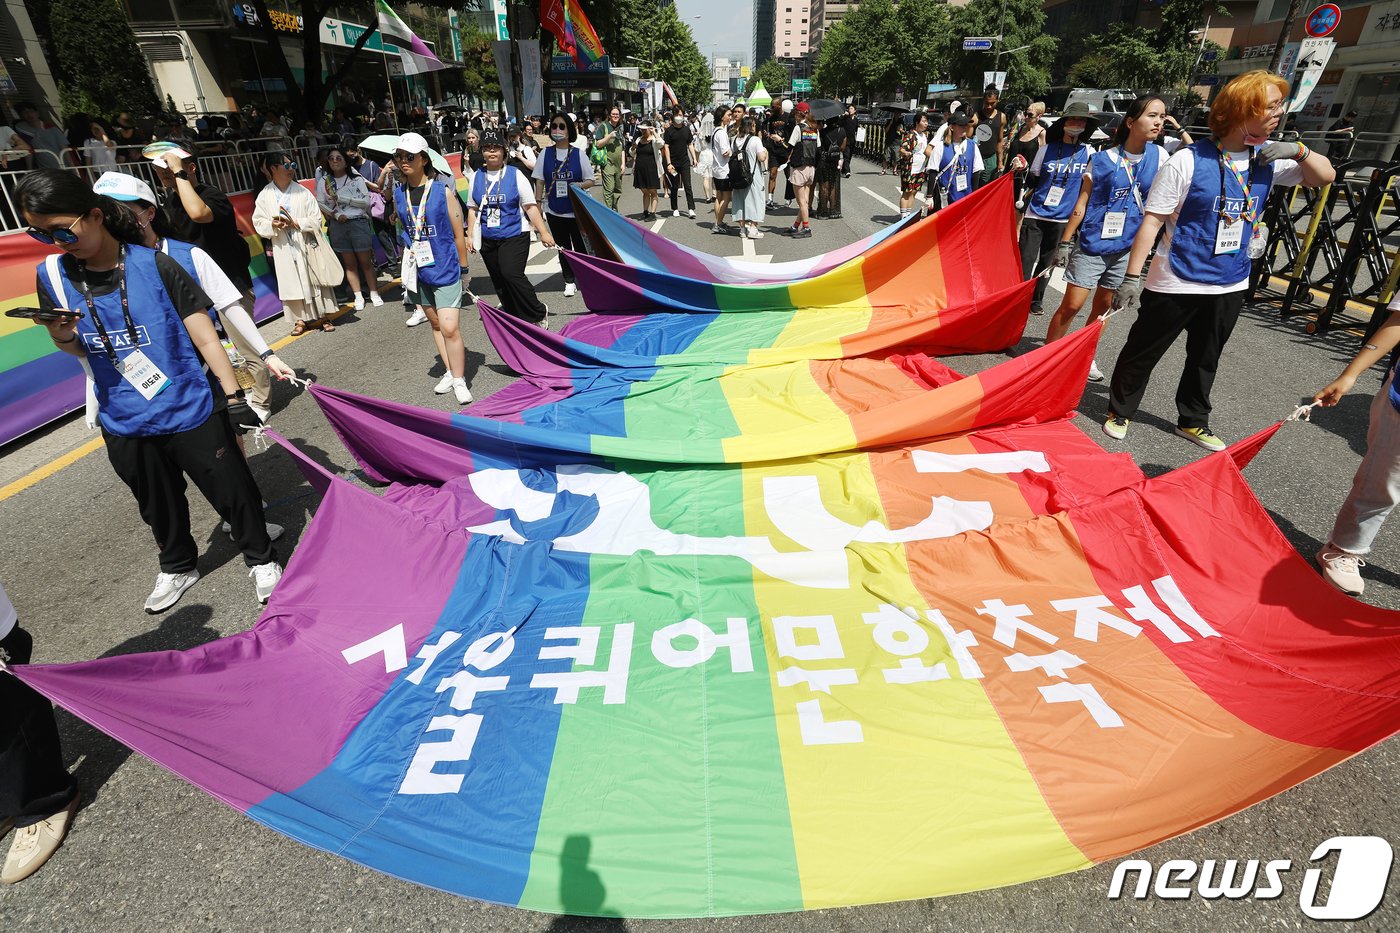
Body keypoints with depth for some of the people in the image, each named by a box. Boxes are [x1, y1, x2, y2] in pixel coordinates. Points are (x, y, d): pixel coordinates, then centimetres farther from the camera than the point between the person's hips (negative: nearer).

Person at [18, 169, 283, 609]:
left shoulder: (155, 265, -10)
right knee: (159, 507, 20)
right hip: (125, 425, 4)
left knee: (232, 492, 5)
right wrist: (63, 337, -11)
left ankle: (261, 559, 27)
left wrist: (233, 398, -12)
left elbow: (204, 337, -9)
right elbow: (78, 349, 12)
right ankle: (177, 566, 43)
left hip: (190, 412, -4)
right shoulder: (52, 276, 2)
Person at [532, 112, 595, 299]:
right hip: (554, 210, 2)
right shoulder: (546, 154, 2)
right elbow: (539, 181, 4)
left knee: (580, 246, 5)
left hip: (576, 210, -2)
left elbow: (590, 180, 1)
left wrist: (579, 185, -19)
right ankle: (569, 281, 23)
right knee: (563, 247, 11)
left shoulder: (578, 154, -1)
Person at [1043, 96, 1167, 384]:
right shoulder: (1103, 159, -5)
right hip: (1092, 243, -4)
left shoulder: (1158, 156, 5)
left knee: (1103, 306, 11)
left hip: (1126, 246, 4)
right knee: (1072, 305, -9)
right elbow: (1081, 203, -4)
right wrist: (1065, 242, -9)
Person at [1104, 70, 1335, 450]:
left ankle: (1193, 421, 32)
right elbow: (1152, 221, -14)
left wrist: (1298, 150, -6)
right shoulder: (1189, 160, -14)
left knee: (1205, 360, 17)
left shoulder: (1268, 158, 4)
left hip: (1230, 286, 6)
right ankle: (1119, 411, 23)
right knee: (1142, 352, 4)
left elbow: (1325, 176, 14)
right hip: (1177, 284, -6)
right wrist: (1132, 277, -19)